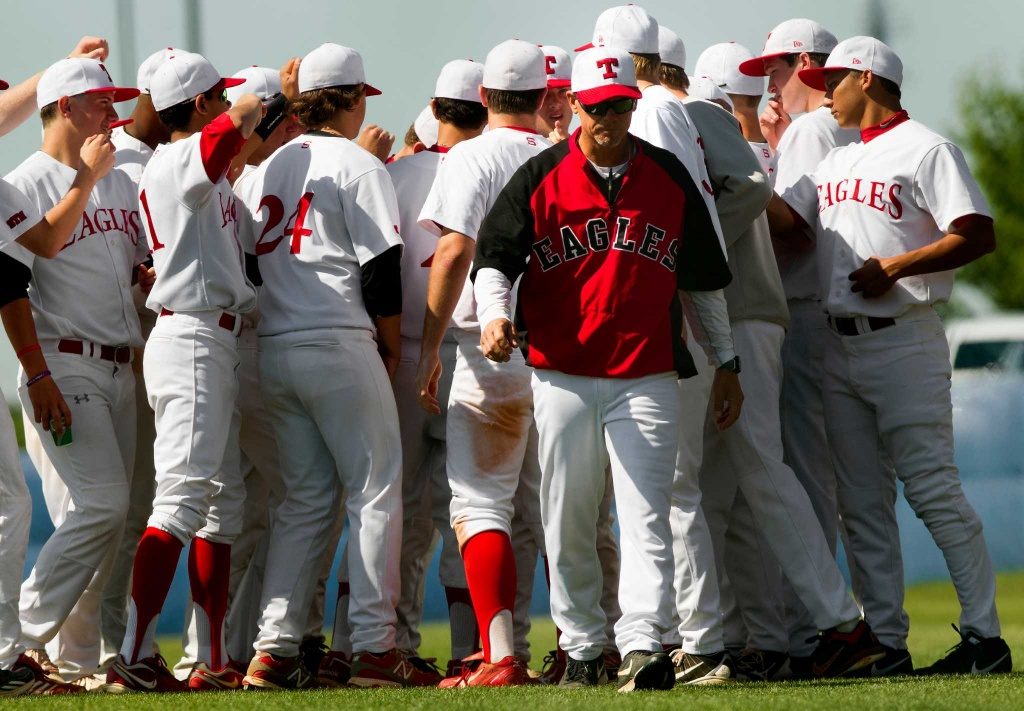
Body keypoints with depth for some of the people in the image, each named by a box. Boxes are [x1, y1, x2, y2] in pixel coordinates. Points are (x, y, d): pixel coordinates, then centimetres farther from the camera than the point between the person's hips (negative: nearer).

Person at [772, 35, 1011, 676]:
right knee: (863, 503, 6)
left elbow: (979, 236, -13)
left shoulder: (926, 151, -6)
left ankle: (984, 635, -8)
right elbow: (790, 226, 12)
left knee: (933, 490, -10)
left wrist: (894, 268, -16)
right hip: (841, 345, 8)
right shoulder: (836, 162, 19)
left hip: (904, 340, -8)